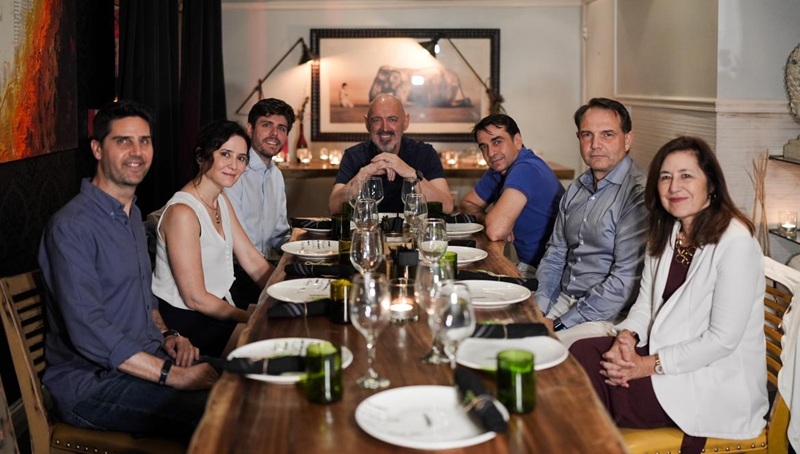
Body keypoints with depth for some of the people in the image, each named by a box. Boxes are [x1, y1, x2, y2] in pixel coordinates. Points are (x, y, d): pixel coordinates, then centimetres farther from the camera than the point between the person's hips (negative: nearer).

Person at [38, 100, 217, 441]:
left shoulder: (132, 212, 14)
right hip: (91, 381, -9)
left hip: (149, 359, 9)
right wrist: (172, 375, -24)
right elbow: (88, 331, -23)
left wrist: (166, 335, 6)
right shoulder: (72, 226, -16)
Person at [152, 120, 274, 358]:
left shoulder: (221, 200, 8)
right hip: (184, 322, -8)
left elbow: (252, 260, 6)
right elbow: (196, 298, -20)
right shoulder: (182, 213, -21)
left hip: (217, 307, 9)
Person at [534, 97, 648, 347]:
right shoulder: (577, 189, 14)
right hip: (563, 301, 7)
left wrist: (559, 324, -16)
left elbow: (626, 281, -19)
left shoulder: (639, 194, -14)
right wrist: (538, 311, 0)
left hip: (608, 317, -7)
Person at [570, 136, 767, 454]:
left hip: (718, 379, -7)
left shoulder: (735, 243, -18)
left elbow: (723, 339, -20)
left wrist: (650, 365, -19)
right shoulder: (666, 234, 8)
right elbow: (646, 300, 11)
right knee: (583, 352, -16)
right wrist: (626, 338, -10)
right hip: (659, 351, 7)